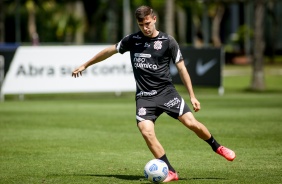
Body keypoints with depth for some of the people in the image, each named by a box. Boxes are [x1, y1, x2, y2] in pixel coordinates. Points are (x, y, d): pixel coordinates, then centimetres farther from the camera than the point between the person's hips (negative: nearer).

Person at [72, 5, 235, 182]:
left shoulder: (168, 41, -2)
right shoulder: (132, 40, 5)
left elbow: (181, 68, 1)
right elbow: (109, 51, 18)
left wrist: (192, 96, -2)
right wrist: (85, 65, 24)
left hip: (166, 92, -2)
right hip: (144, 96, 2)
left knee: (191, 122, -15)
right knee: (146, 132, -20)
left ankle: (217, 147, 13)